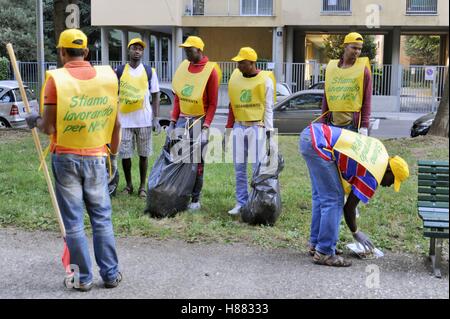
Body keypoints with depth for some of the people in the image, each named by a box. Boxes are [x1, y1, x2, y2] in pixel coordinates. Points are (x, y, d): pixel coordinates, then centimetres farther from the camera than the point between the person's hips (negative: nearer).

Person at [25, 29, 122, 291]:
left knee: (73, 221, 7)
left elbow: (49, 128, -11)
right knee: (102, 218, 12)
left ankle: (84, 278, 14)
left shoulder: (56, 79, -10)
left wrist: (34, 121, 10)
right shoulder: (107, 76, -2)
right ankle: (111, 274, 18)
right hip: (96, 158, 2)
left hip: (66, 159, -2)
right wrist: (114, 154, 15)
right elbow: (116, 124, 3)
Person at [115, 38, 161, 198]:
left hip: (144, 120, 0)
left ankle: (142, 186, 18)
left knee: (143, 154, 6)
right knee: (125, 154, 3)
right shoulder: (119, 71, 4)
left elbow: (155, 95, 6)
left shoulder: (149, 71, 4)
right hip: (124, 120, 0)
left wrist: (156, 118, -1)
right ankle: (128, 185, 22)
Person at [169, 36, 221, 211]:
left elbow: (212, 103, -8)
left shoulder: (210, 70, -7)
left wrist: (205, 126, -14)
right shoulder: (183, 67, 9)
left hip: (199, 121, -5)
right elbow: (177, 97, 13)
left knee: (197, 162, 2)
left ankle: (195, 200, 11)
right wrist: (173, 121, 6)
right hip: (182, 119, 5)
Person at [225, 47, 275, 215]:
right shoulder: (235, 77, 9)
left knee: (258, 167, -4)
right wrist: (229, 128, 11)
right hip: (239, 127, 5)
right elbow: (232, 104, 14)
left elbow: (268, 108, -1)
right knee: (239, 167, 7)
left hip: (257, 127, -4)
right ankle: (241, 202, 15)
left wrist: (268, 129, -6)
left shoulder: (265, 80, -3)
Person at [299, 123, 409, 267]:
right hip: (318, 143, -10)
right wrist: (356, 233, 20)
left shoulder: (380, 150, 17)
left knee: (320, 196, 18)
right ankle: (324, 253, 1)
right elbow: (349, 207, 5)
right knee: (334, 200, -3)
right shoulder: (372, 177, -3)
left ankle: (316, 244, 27)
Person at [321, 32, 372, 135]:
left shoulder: (363, 69, 2)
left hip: (353, 124, -3)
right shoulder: (331, 67, 11)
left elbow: (367, 100, -1)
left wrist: (364, 126, -8)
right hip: (332, 123, 3)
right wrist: (323, 123, 10)